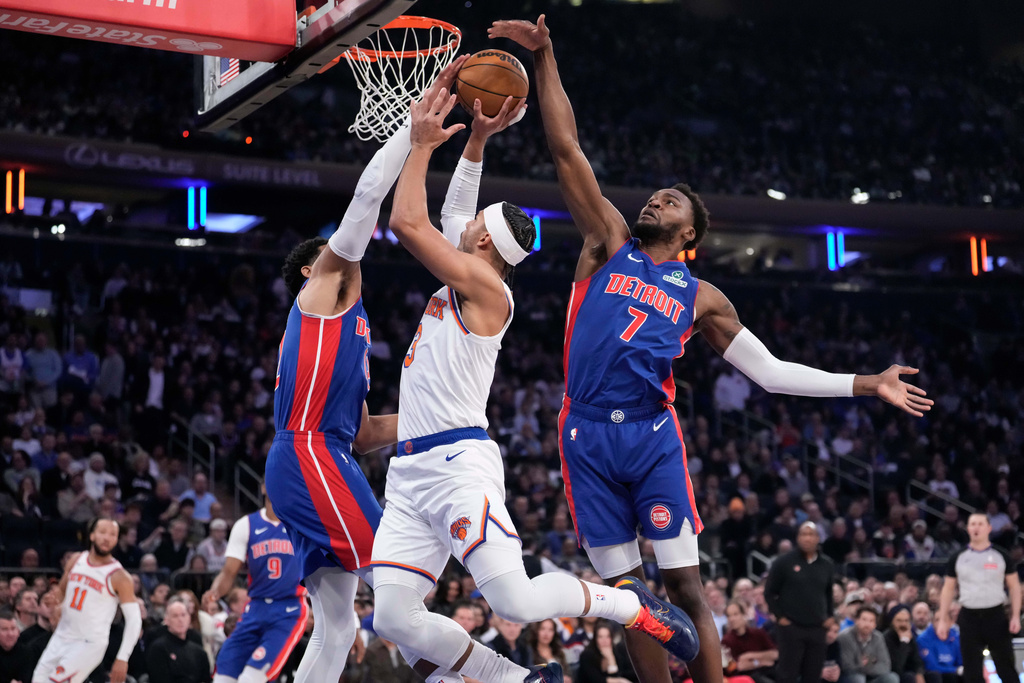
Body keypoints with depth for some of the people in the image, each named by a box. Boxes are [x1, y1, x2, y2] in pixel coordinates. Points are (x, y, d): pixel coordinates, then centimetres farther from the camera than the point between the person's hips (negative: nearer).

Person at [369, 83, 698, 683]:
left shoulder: (485, 286, -7)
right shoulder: (462, 282, 19)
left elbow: (408, 222, -15)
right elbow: (452, 211, 35)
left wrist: (423, 144, -4)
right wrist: (476, 137, 27)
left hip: (458, 463, -9)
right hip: (411, 470, 9)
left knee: (516, 601, -18)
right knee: (394, 618, -5)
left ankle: (629, 604, 9)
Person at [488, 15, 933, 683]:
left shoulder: (701, 296, 14)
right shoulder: (610, 241, 14)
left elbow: (771, 372, 16)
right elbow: (566, 149, 8)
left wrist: (868, 385, 10)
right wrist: (545, 59, 2)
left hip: (652, 434, 0)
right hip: (587, 434, 0)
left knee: (684, 585, -5)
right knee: (626, 589, 3)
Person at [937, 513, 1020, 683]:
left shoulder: (1001, 557, 2)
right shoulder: (958, 558, 5)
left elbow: (1014, 587, 4)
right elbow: (948, 589, 10)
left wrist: (1015, 616, -6)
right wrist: (942, 620, 4)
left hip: (996, 616, -2)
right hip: (969, 616, 2)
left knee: (1006, 666, 1)